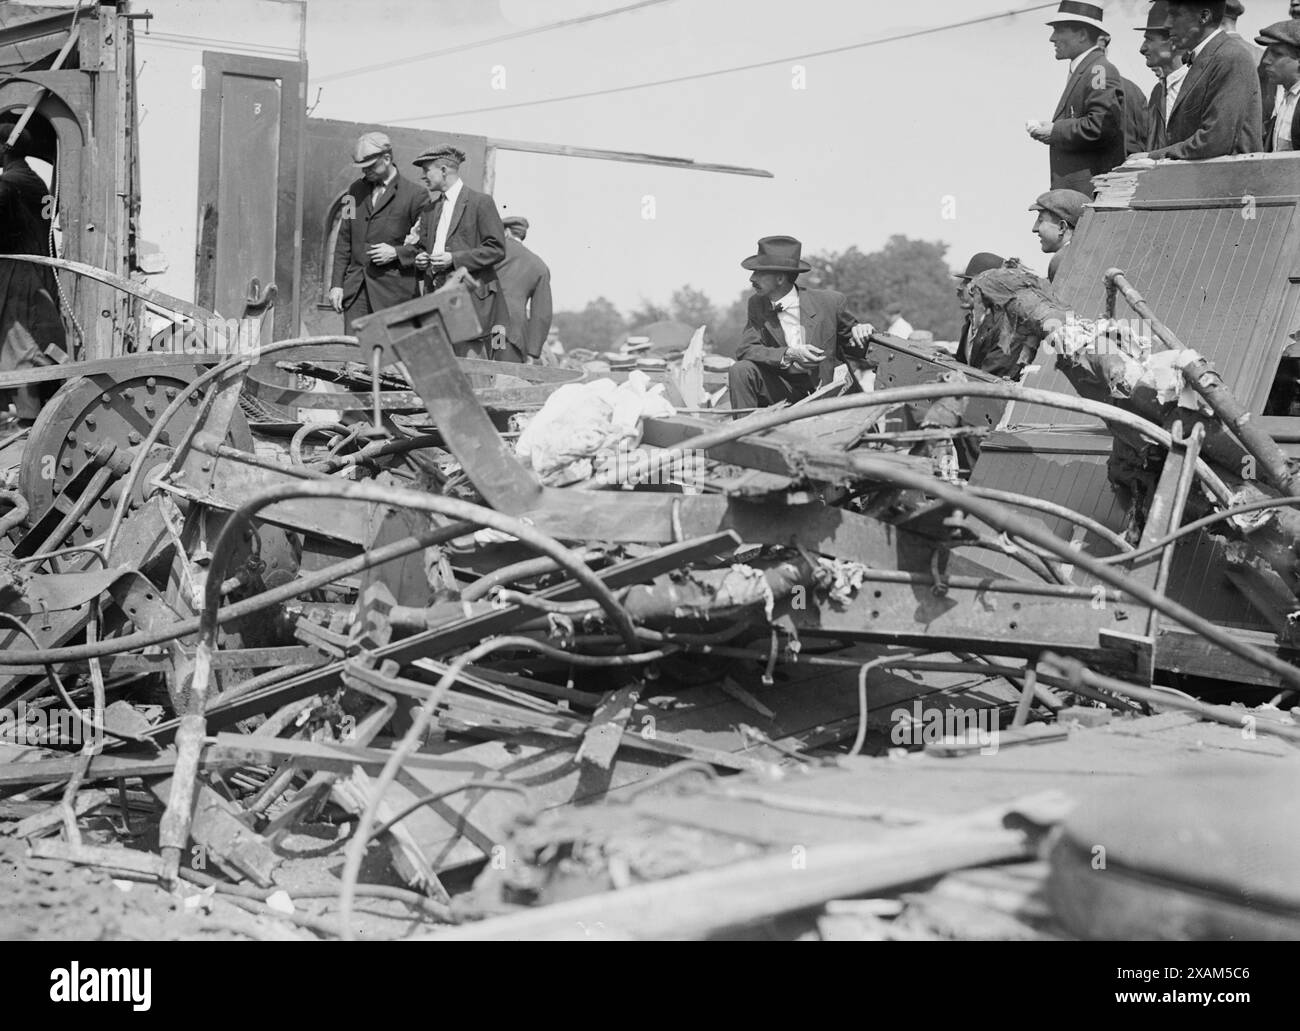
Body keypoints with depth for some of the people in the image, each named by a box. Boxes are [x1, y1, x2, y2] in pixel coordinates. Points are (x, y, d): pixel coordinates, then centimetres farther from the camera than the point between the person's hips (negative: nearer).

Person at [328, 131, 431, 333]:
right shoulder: (356, 190, 14)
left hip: (394, 291, -4)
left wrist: (396, 253, -13)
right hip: (356, 287, 5)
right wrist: (336, 284, 9)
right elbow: (344, 239, 16)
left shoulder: (415, 195, -3)